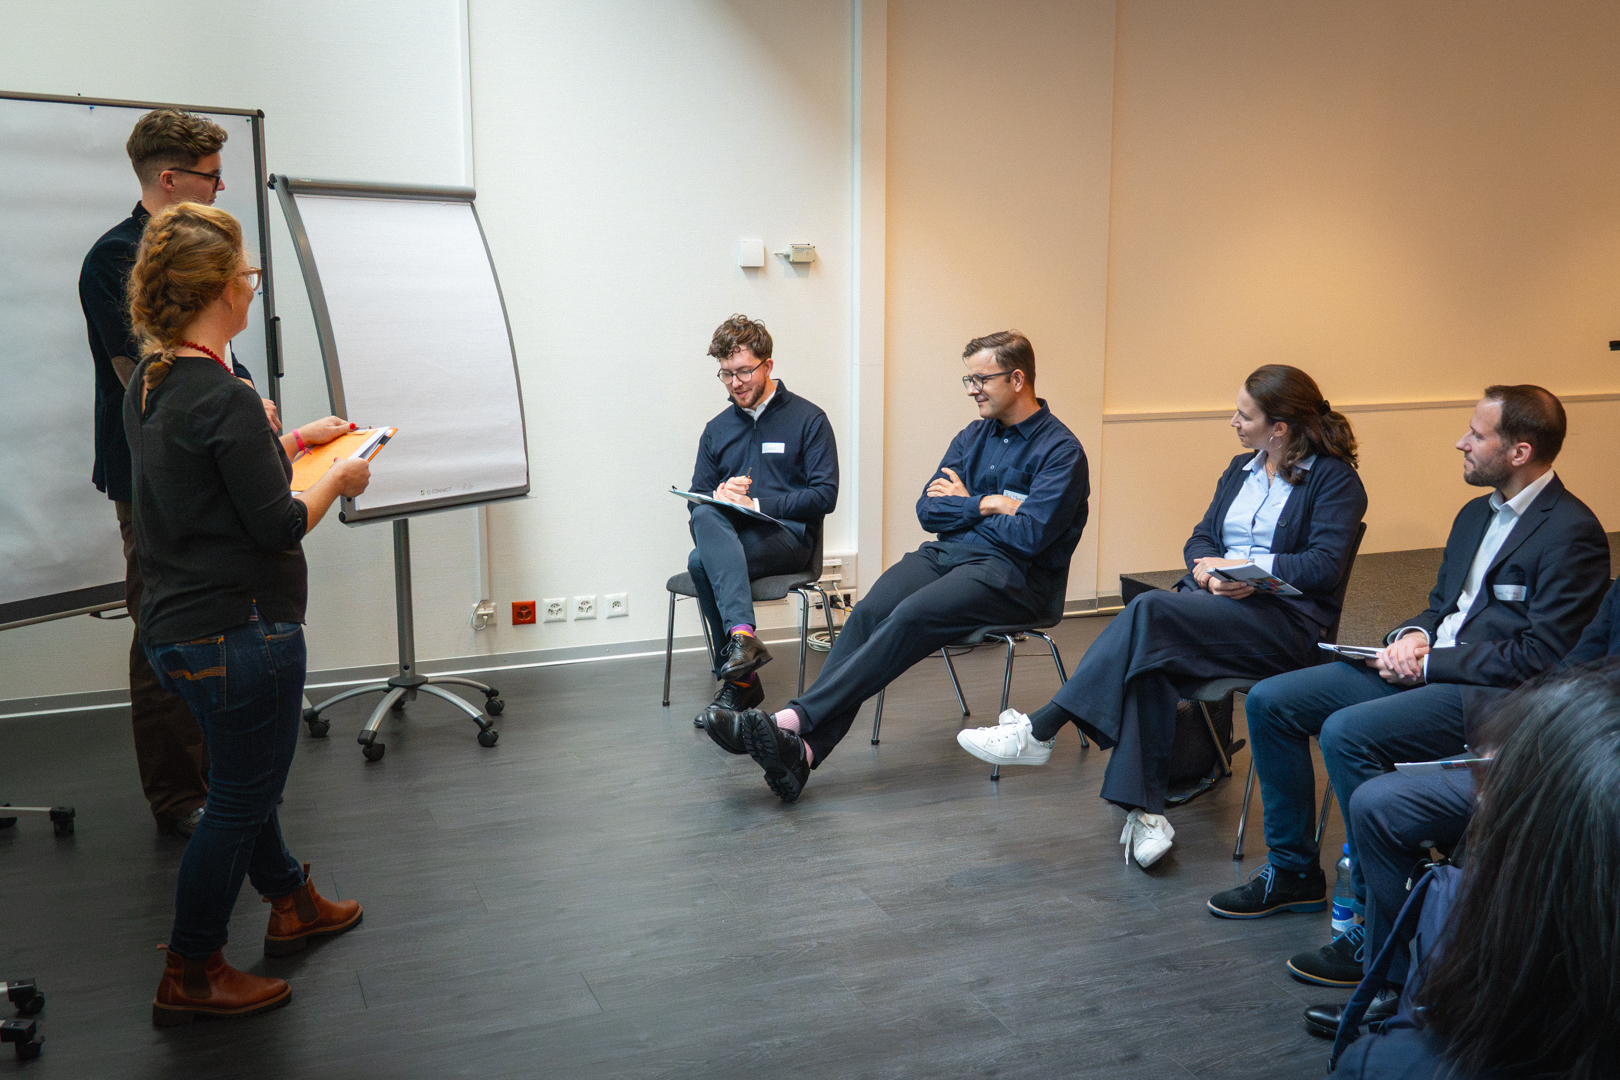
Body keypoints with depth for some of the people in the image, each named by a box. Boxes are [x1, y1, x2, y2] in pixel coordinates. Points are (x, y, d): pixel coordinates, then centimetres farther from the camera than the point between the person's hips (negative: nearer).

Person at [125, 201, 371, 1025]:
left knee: (245, 779, 24)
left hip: (177, 629, 10)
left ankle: (293, 903, 45)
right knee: (239, 800, 6)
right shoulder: (222, 398, -24)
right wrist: (337, 479, -4)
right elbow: (280, 525, -21)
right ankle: (189, 977, 20)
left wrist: (288, 440, 20)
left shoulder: (148, 386, 4)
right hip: (240, 632, -10)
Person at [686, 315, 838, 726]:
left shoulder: (808, 420, 4)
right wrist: (720, 495, -7)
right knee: (705, 516, -34)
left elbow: (825, 495, -5)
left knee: (702, 561, -32)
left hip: (788, 536, -4)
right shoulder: (717, 430, 19)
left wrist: (756, 503, -13)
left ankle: (737, 681, -28)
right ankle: (742, 636, -44)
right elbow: (697, 497, 18)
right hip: (727, 534, 4)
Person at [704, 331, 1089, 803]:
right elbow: (928, 510, 11)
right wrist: (988, 505, -4)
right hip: (947, 553, 6)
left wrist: (963, 503, -1)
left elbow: (1030, 536, -17)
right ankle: (803, 748, -39)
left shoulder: (1061, 450, -5)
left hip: (1012, 573, -6)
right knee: (869, 611, -24)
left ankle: (793, 720, -40)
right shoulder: (973, 436, 18)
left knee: (911, 617, -32)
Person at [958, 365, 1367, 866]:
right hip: (1212, 601, 6)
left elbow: (1325, 565, -10)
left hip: (1284, 621, -6)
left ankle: (1039, 732, -30)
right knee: (1149, 657, -30)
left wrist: (1250, 568, -14)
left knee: (1150, 610, -30)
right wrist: (1206, 567, -5)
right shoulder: (1240, 469, 22)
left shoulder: (1335, 479, 1)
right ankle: (1145, 810, -33)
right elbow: (1200, 539, 18)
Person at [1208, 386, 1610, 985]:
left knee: (1346, 733, -31)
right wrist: (1414, 636, -1)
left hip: (1495, 692, -9)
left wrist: (1430, 662, -16)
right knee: (1270, 701, 0)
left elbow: (1542, 657, -18)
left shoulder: (1571, 533, -13)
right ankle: (1293, 872, 13)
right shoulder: (1477, 514, 16)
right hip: (1427, 667, 10)